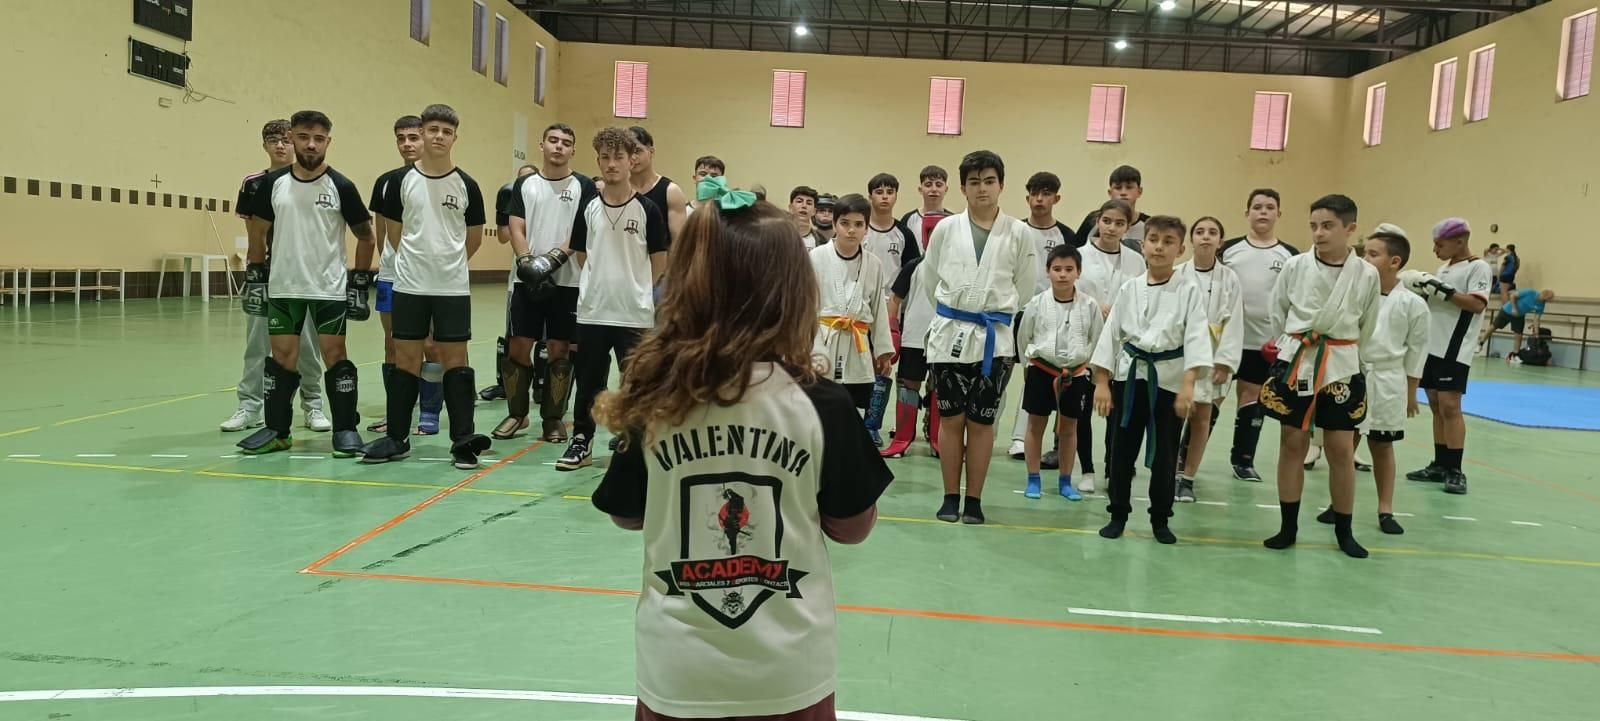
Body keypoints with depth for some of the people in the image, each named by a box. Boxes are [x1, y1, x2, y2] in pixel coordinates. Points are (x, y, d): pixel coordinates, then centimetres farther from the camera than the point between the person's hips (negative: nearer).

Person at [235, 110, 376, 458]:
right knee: (282, 357, 7)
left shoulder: (341, 186, -4)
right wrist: (255, 278, 7)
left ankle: (345, 430, 9)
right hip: (282, 288, 3)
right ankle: (277, 431, 18)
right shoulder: (272, 183, 2)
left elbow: (365, 235, 1)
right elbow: (257, 231, 11)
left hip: (330, 289, -2)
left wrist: (360, 282, -2)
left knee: (334, 355, -1)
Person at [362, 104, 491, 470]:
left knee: (454, 359, 2)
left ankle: (463, 440, 7)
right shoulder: (402, 180, 1)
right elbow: (394, 232, 11)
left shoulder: (466, 185, 0)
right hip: (409, 285, 1)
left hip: (453, 288, -1)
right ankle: (396, 438, 17)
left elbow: (474, 237, 10)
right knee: (406, 358, 7)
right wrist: (417, 262, 12)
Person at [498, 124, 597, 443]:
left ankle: (553, 418, 13)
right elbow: (515, 229, 4)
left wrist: (554, 258, -17)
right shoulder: (525, 184, 10)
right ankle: (517, 413, 19)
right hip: (527, 281, 2)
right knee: (518, 346, 3)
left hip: (567, 282, -2)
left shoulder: (584, 186, 2)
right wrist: (527, 262, -12)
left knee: (559, 349, 3)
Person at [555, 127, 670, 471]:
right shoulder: (588, 208, 4)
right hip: (592, 311, 2)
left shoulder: (647, 209, -3)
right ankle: (581, 442, 24)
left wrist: (639, 292, 5)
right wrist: (601, 283, 9)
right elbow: (581, 256, 14)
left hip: (635, 314, -2)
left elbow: (660, 262, 2)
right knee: (588, 381, 11)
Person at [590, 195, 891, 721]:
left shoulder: (654, 399, -10)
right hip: (789, 670, 0)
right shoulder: (820, 403, -15)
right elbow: (853, 527, -3)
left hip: (677, 668, 1)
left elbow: (626, 516, 4)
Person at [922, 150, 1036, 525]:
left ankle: (974, 500, 18)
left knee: (981, 421, 7)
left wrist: (995, 312, 12)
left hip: (994, 338, 0)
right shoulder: (945, 228, 0)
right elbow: (930, 281, 11)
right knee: (951, 419, 7)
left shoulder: (1018, 233, -2)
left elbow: (1025, 288, 8)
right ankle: (950, 497, 19)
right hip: (949, 333, 1)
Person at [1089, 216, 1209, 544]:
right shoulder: (1128, 289, 2)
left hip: (1169, 379, -1)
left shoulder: (1188, 292, -3)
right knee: (1122, 450, 8)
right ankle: (1118, 514, 23)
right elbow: (1111, 334, 3)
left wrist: (1188, 384, -22)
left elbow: (1196, 338, -11)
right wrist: (1102, 383, -1)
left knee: (1164, 454, 8)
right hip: (1129, 376, 1)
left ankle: (1160, 519, 24)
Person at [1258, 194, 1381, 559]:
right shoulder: (1295, 266, -4)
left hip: (1341, 368, 0)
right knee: (1292, 444, 5)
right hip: (1295, 363, 0)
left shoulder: (1366, 274, -4)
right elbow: (1278, 312, 8)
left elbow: (1366, 328, 7)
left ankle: (1344, 531, 19)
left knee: (1341, 450, 4)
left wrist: (1341, 355, 10)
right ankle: (1288, 527, 17)